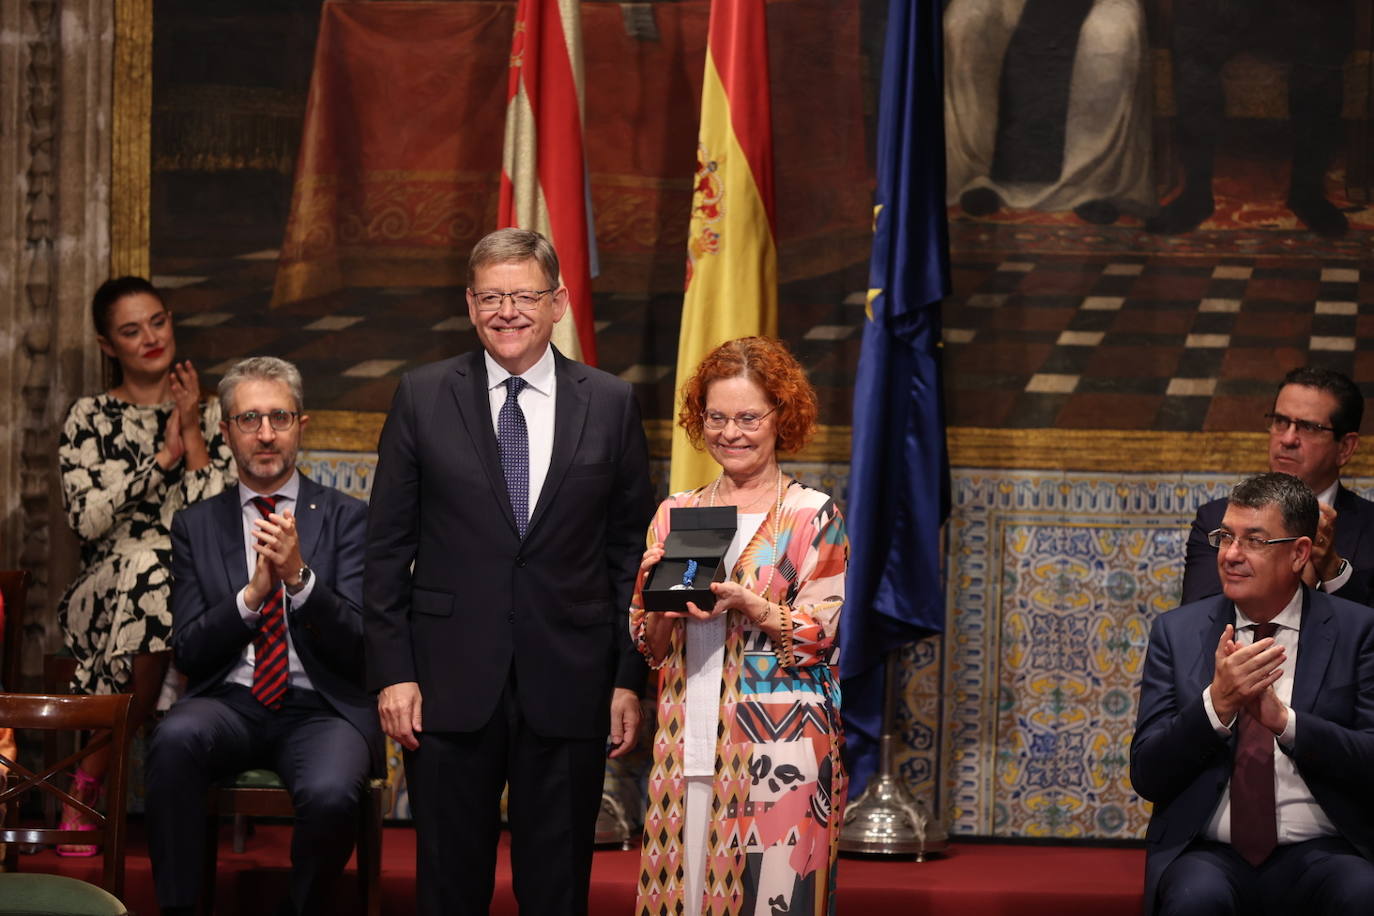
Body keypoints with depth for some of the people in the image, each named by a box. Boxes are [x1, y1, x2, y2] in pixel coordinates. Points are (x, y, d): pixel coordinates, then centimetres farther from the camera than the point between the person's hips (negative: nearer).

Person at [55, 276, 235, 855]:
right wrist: (164, 457, -5)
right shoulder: (90, 418, 9)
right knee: (148, 565, -37)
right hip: (108, 586, -2)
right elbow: (87, 519, -6)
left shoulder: (209, 415, 13)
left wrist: (192, 432, -1)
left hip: (198, 584, 2)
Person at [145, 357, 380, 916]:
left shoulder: (347, 518, 6)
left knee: (330, 794, -34)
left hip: (322, 708, -1)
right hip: (230, 704, 1)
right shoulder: (196, 526, 12)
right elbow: (188, 652, 5)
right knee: (176, 736, -34)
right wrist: (251, 596, -12)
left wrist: (300, 576, -19)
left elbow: (359, 644, -3)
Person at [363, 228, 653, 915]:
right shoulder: (423, 398, 2)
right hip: (451, 680, 0)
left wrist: (630, 678, 1)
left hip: (568, 684, 1)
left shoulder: (610, 404, 4)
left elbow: (632, 548, 6)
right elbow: (388, 545, 3)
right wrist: (392, 672, -4)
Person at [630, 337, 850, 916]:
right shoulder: (675, 514, 12)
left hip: (780, 747, -4)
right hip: (688, 746, 4)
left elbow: (818, 639, -6)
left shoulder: (813, 516, 0)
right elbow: (650, 647, 11)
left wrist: (746, 603, -21)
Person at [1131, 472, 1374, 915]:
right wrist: (1216, 703, -15)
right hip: (1208, 853, 0)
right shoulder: (1177, 631, 8)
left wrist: (1284, 720, -18)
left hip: (1320, 856, 0)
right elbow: (1146, 775, 2)